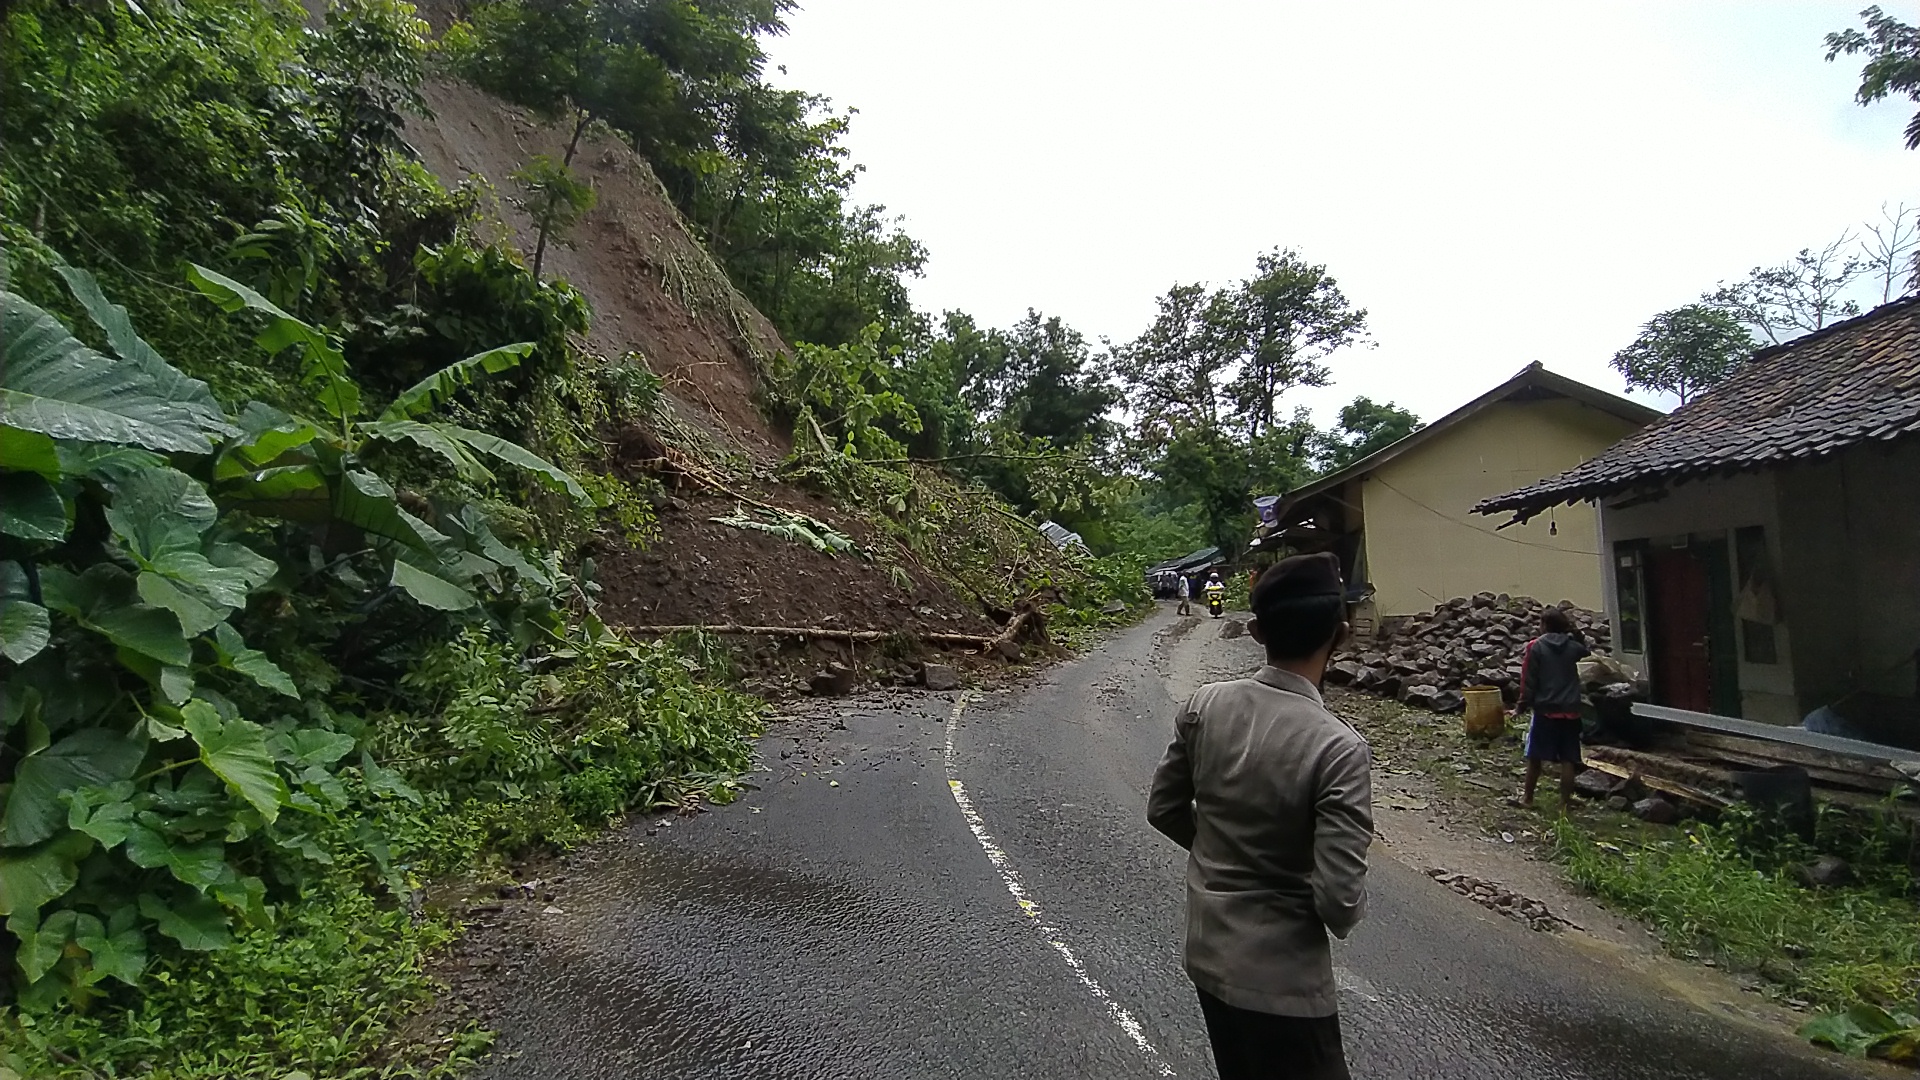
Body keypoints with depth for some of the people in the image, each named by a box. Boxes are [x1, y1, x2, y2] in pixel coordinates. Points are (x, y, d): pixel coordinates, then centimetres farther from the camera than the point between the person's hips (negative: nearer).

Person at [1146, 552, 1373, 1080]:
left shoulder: (1204, 705, -10)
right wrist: (1347, 908, -2)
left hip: (1207, 955, 6)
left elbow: (1164, 809, 2)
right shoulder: (1338, 747, -26)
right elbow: (1340, 902, -24)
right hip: (1282, 981, -6)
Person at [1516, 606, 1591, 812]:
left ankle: (1528, 797, 18)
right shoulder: (1573, 646, 4)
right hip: (1570, 710, 3)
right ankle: (1565, 802, 7)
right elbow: (1585, 650, 31)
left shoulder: (1535, 647, -7)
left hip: (1545, 709, -3)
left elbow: (1528, 681, -9)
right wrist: (1574, 632, 21)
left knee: (1535, 756, 8)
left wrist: (1522, 706, -3)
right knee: (1568, 759, 6)